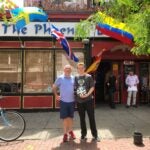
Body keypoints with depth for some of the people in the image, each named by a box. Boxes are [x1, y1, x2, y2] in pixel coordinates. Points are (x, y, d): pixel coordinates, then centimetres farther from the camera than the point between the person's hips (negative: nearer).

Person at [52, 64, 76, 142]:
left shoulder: (73, 78, 2)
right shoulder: (60, 78, -5)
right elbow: (54, 86, 4)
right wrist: (56, 95, -2)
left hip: (72, 101, 2)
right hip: (63, 101, -2)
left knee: (71, 117, 13)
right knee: (65, 118, 3)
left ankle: (70, 131, 32)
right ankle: (65, 133, 16)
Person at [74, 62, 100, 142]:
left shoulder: (89, 77, -2)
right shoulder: (76, 77, 8)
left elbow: (92, 87, -7)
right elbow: (74, 88, 13)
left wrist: (87, 94, -18)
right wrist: (76, 94, 0)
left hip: (88, 100, -3)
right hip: (79, 101, 3)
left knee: (91, 118, 2)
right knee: (82, 118, 11)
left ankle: (95, 135, 14)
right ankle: (83, 134, 24)